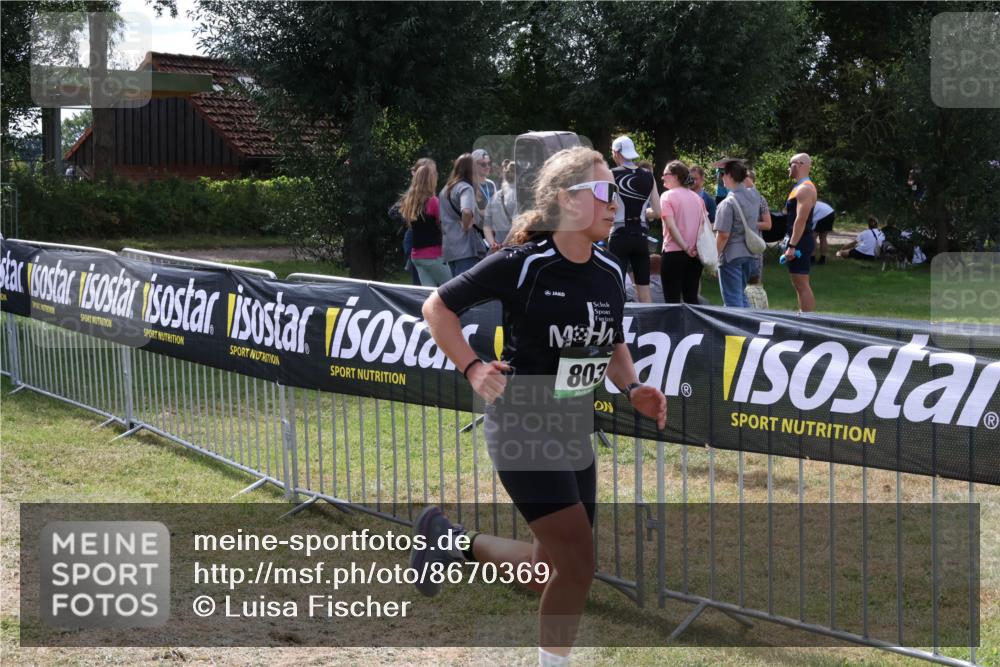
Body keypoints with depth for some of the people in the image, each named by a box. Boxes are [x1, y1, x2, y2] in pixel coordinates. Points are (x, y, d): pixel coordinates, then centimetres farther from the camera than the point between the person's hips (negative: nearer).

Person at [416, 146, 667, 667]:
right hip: (520, 426, -7)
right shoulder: (521, 264, -16)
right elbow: (437, 307, -7)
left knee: (552, 575, 11)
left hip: (574, 431, 7)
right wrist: (472, 369, -18)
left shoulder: (609, 274, 2)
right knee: (579, 558, -15)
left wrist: (632, 389, 0)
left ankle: (454, 542, 34)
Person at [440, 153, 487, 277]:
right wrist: (466, 227, -13)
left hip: (449, 248, 9)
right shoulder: (465, 188, -9)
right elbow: (467, 211, -28)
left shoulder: (445, 189, 18)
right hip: (466, 248, -9)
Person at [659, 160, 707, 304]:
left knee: (672, 299, -2)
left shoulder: (667, 196, -6)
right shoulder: (697, 198, 12)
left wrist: (686, 248, -15)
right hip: (696, 255, 6)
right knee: (691, 298, 10)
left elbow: (671, 226, -16)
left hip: (674, 253, -6)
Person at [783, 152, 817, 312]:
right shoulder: (800, 187, 17)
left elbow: (801, 219, -23)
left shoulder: (805, 189, -16)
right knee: (798, 284, 15)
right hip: (798, 241, 11)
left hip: (799, 241, -11)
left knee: (802, 284, -12)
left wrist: (792, 245, -25)